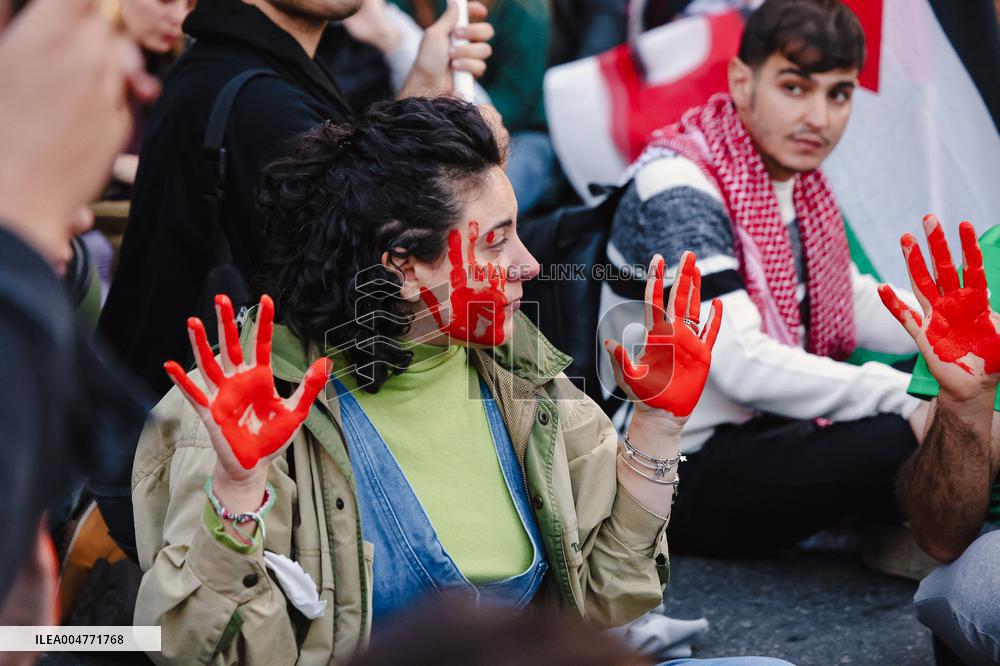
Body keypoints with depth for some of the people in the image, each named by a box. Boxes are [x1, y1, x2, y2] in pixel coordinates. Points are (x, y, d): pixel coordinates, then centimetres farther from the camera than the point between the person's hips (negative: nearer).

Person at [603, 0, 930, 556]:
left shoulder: (799, 180, 8)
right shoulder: (677, 192, -21)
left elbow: (854, 302, 16)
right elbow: (741, 365, -30)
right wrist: (905, 399, -33)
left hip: (768, 428, 9)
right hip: (685, 475, -9)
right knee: (907, 442, -27)